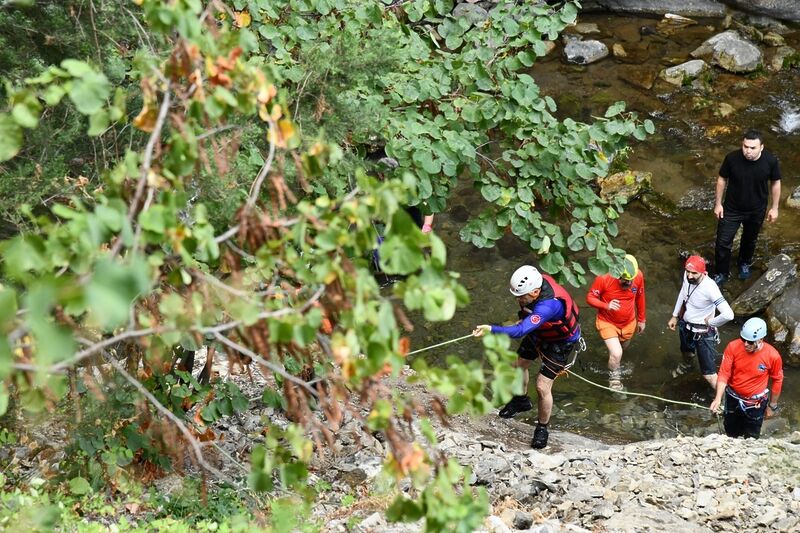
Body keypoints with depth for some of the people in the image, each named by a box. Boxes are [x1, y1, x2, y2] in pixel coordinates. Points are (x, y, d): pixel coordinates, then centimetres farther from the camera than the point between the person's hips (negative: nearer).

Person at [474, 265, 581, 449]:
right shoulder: (534, 282, -23)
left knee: (542, 387, -10)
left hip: (561, 341, -8)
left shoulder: (548, 305, -46)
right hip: (540, 332, 8)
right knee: (518, 365, 21)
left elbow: (521, 331, -55)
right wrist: (525, 318, 0)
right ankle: (521, 401, 48)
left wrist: (491, 329, -63)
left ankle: (542, 428, 13)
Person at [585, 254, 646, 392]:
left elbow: (640, 297, -2)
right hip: (608, 323, -4)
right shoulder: (604, 278, -32)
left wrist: (641, 319, 9)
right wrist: (606, 306, -37)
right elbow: (590, 298, -19)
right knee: (616, 354, -14)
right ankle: (614, 376, 18)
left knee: (623, 346, 27)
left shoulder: (638, 276, -21)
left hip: (629, 322, 4)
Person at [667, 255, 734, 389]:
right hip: (685, 324, 7)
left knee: (709, 375, -7)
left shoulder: (709, 288, -38)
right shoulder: (687, 276, -18)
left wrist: (710, 322, -27)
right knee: (686, 351, 39)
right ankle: (687, 365, 72)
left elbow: (728, 314, -45)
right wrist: (675, 316, 11)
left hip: (703, 333, -7)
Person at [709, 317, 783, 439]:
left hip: (755, 403, -2)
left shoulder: (773, 356, -27)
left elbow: (777, 380, -10)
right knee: (731, 434, 25)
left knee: (751, 438, 18)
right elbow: (724, 373, -18)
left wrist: (772, 406, 0)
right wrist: (718, 398, -31)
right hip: (733, 398, 2)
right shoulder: (733, 347, -24)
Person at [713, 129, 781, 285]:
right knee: (723, 242, 5)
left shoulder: (770, 161, -24)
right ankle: (722, 273, 29)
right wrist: (718, 203, -3)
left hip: (756, 211, 1)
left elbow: (775, 183, -6)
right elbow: (722, 179, -8)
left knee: (750, 240, 25)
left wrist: (774, 207, 0)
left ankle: (745, 264, 54)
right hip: (731, 209, -1)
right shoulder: (732, 158, -25)